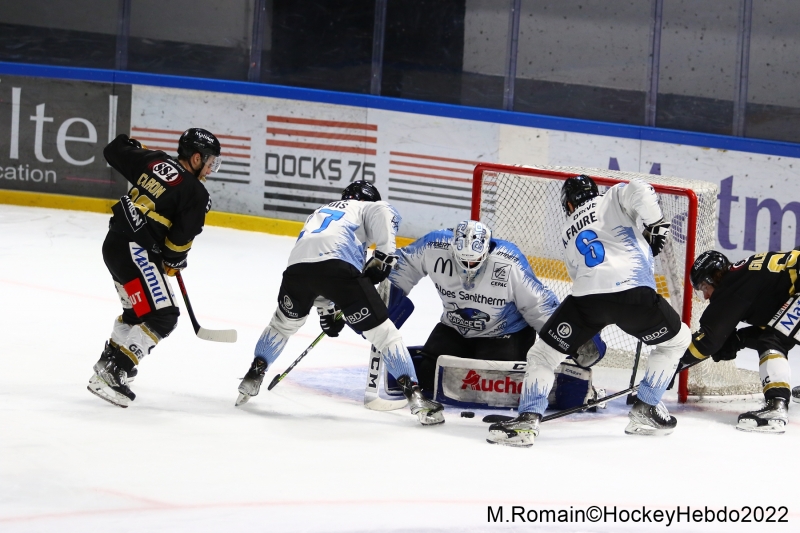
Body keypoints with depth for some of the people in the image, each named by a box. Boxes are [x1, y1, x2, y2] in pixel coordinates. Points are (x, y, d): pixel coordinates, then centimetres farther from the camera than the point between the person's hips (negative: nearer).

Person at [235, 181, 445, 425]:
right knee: (381, 331, 2)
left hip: (298, 264, 5)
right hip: (338, 265, -5)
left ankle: (253, 377, 36)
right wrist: (383, 255, 4)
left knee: (284, 322, 34)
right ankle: (414, 395, -5)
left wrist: (326, 310, 44)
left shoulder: (318, 213, 44)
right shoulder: (366, 208, 29)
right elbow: (384, 213, 2)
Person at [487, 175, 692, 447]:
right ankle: (645, 412, 25)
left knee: (542, 353, 17)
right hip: (634, 291, -2)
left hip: (587, 295, 2)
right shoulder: (613, 197, 20)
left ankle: (528, 420, -1)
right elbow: (639, 190, -3)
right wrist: (656, 224, 7)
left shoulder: (568, 231, 31)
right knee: (677, 340, 24)